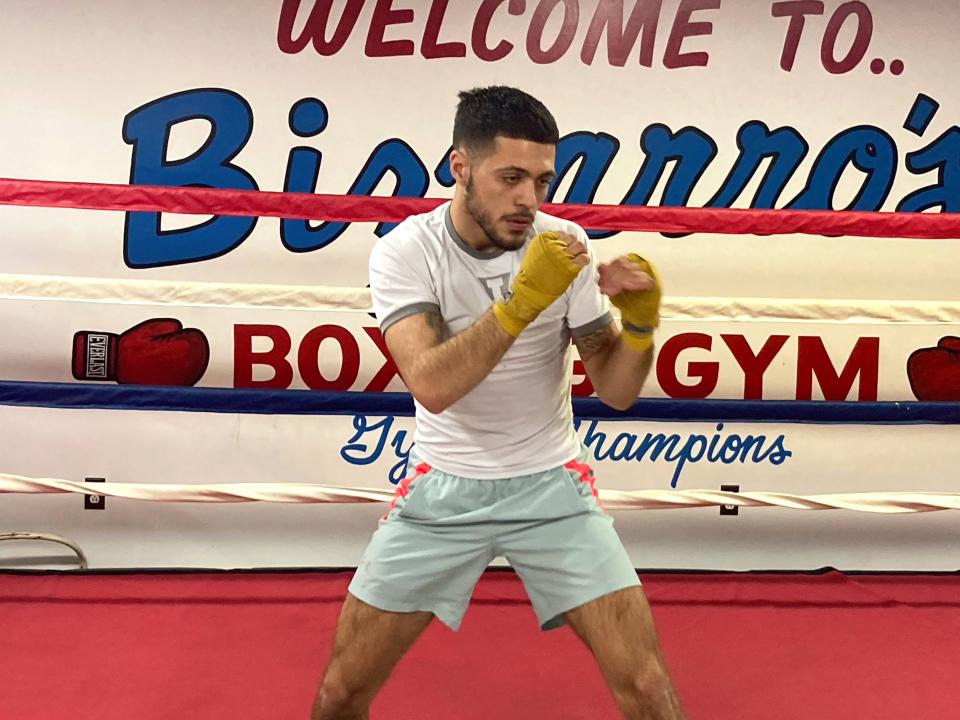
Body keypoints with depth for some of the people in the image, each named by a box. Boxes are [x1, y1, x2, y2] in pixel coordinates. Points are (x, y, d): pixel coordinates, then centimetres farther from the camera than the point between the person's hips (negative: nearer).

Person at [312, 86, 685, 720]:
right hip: (443, 489, 0)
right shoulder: (403, 252, -13)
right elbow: (431, 385, -28)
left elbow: (616, 391, -6)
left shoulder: (567, 246, -9)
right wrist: (523, 300, -37)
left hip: (551, 484, 1)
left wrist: (641, 322, -25)